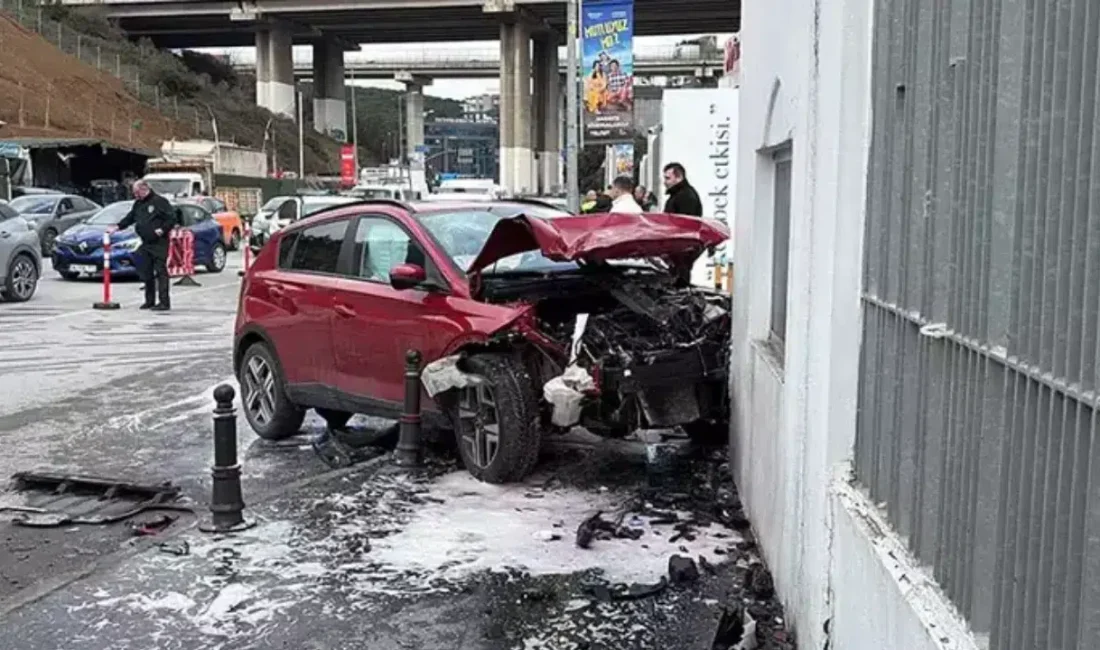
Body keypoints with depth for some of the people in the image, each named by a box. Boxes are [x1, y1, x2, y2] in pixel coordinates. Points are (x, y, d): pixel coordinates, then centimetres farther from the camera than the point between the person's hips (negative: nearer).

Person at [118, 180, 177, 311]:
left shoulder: (159, 201, -8)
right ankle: (150, 301, 19)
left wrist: (162, 229, -19)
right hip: (145, 244, 8)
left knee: (161, 272, -8)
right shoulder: (138, 204, 16)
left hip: (159, 244, -8)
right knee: (146, 273, 10)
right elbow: (129, 218, 24)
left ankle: (164, 302, -8)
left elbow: (172, 217, -11)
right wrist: (118, 227, 13)